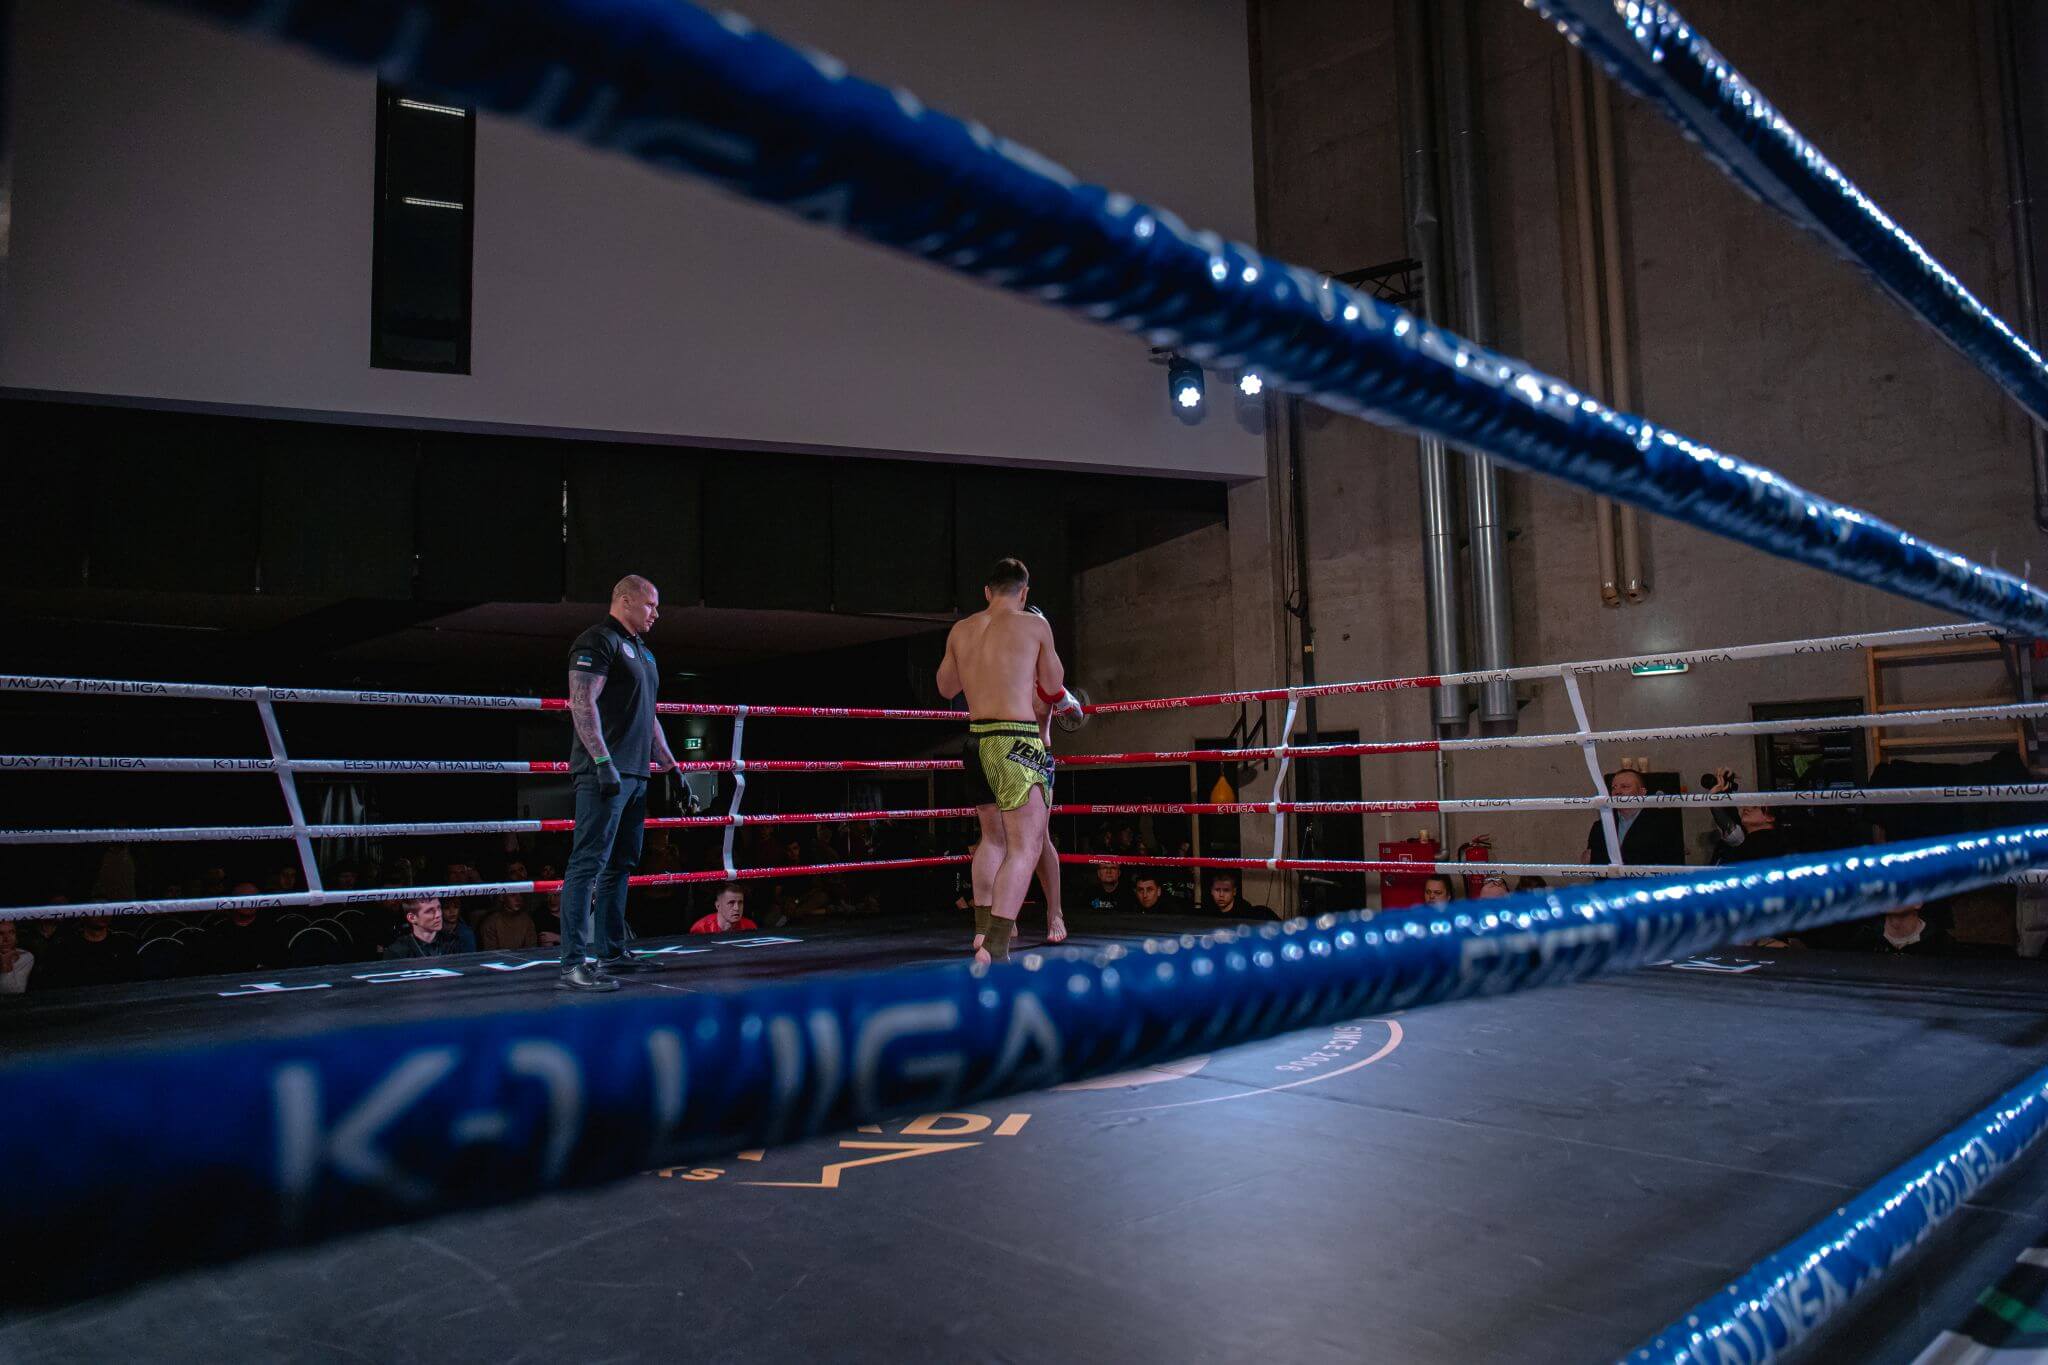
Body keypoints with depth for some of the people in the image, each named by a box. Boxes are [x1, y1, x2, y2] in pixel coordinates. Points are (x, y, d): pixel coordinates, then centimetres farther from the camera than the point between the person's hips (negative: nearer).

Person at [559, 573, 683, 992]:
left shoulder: (642, 653, 24)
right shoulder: (598, 641, -6)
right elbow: (582, 704, -16)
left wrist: (671, 766, 23)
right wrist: (603, 761, -23)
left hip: (635, 773, 10)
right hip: (604, 772, -10)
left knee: (620, 865, 12)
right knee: (589, 863, -12)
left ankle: (610, 952, 19)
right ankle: (574, 964, -13)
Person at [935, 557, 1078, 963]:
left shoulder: (959, 630, 11)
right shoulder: (1034, 625, -2)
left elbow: (945, 688, 24)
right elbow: (1053, 684, 9)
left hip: (975, 739, 6)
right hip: (1016, 739, -6)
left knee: (994, 837, 23)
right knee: (1025, 846, -6)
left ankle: (983, 928, 27)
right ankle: (994, 948, -16)